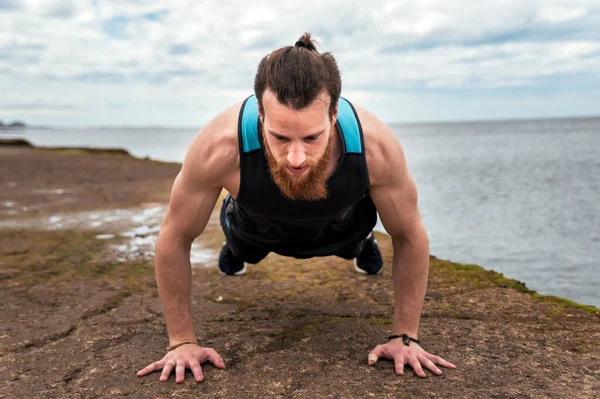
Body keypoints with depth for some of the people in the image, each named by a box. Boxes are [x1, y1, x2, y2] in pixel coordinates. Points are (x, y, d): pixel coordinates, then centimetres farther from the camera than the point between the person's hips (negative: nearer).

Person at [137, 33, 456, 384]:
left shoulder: (376, 146, -42)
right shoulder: (219, 147, -45)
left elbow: (411, 236, -23)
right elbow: (174, 239, -27)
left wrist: (405, 337, -20)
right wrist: (183, 341, -21)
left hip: (341, 226, 1)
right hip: (258, 228, 0)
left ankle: (361, 243, 65)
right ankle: (236, 249, 63)